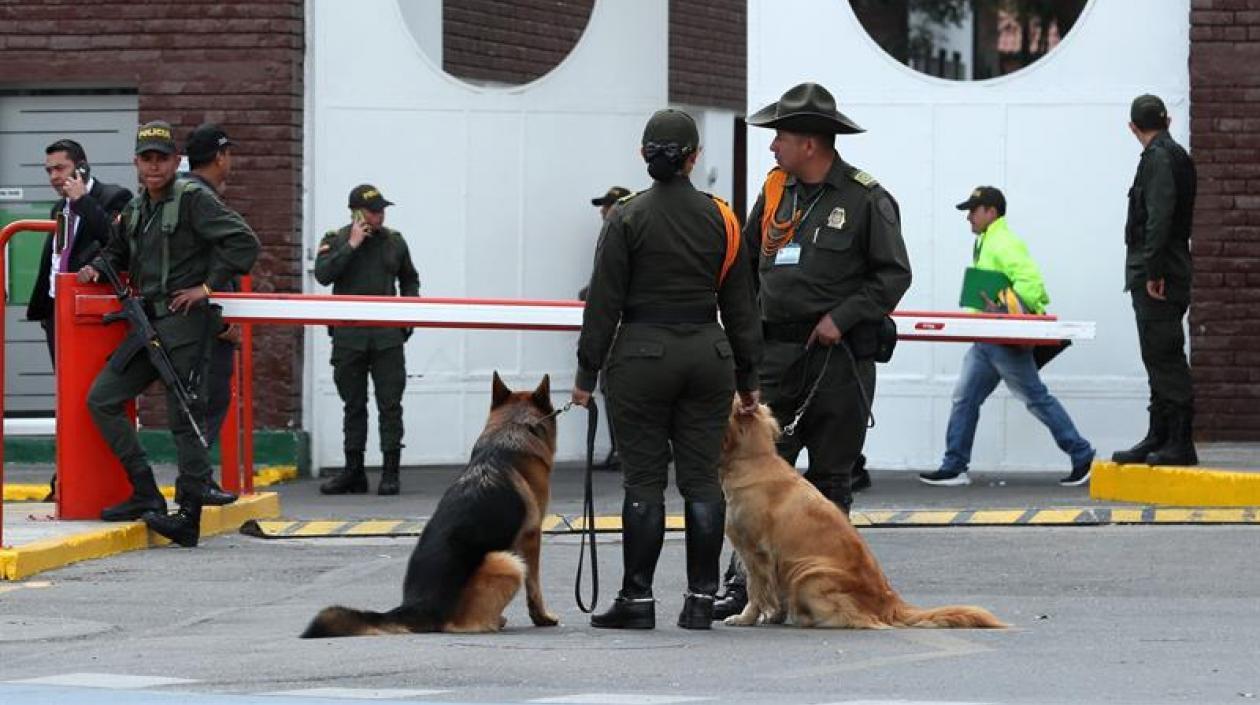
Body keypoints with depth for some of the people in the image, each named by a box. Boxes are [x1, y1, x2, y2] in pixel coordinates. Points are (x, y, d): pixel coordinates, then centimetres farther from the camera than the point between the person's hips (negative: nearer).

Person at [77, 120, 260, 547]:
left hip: (185, 323, -9)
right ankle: (145, 495, 7)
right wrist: (98, 266, 13)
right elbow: (119, 250, 35)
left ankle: (189, 518, -5)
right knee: (101, 400, 5)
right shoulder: (134, 209, 15)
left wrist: (208, 287, -16)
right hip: (149, 326, 9)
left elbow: (243, 242, -16)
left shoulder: (193, 199, -8)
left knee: (185, 418, -8)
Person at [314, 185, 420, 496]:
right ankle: (353, 472, 14)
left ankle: (390, 473, 0)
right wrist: (351, 246, -14)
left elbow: (409, 279, 22)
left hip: (387, 334, 1)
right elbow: (322, 274, -13)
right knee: (354, 405, 8)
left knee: (390, 404, -4)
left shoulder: (394, 241, 9)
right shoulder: (335, 240, 3)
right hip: (348, 337, -1)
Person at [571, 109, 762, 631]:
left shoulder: (627, 218, -5)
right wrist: (747, 379, 15)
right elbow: (739, 304, 9)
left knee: (644, 481, 0)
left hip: (642, 356, -3)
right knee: (701, 479, 5)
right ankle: (700, 600, 4)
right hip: (708, 354, 3)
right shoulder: (721, 219, 5)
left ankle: (637, 600, 1)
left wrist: (587, 373, 0)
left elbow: (605, 302, -6)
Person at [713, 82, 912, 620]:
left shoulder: (866, 199, -5)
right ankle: (744, 586, -2)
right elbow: (747, 260, 22)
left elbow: (895, 274, -6)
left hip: (841, 356, -4)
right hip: (779, 354, 4)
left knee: (831, 479, 4)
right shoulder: (775, 190, 11)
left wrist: (841, 317, -14)